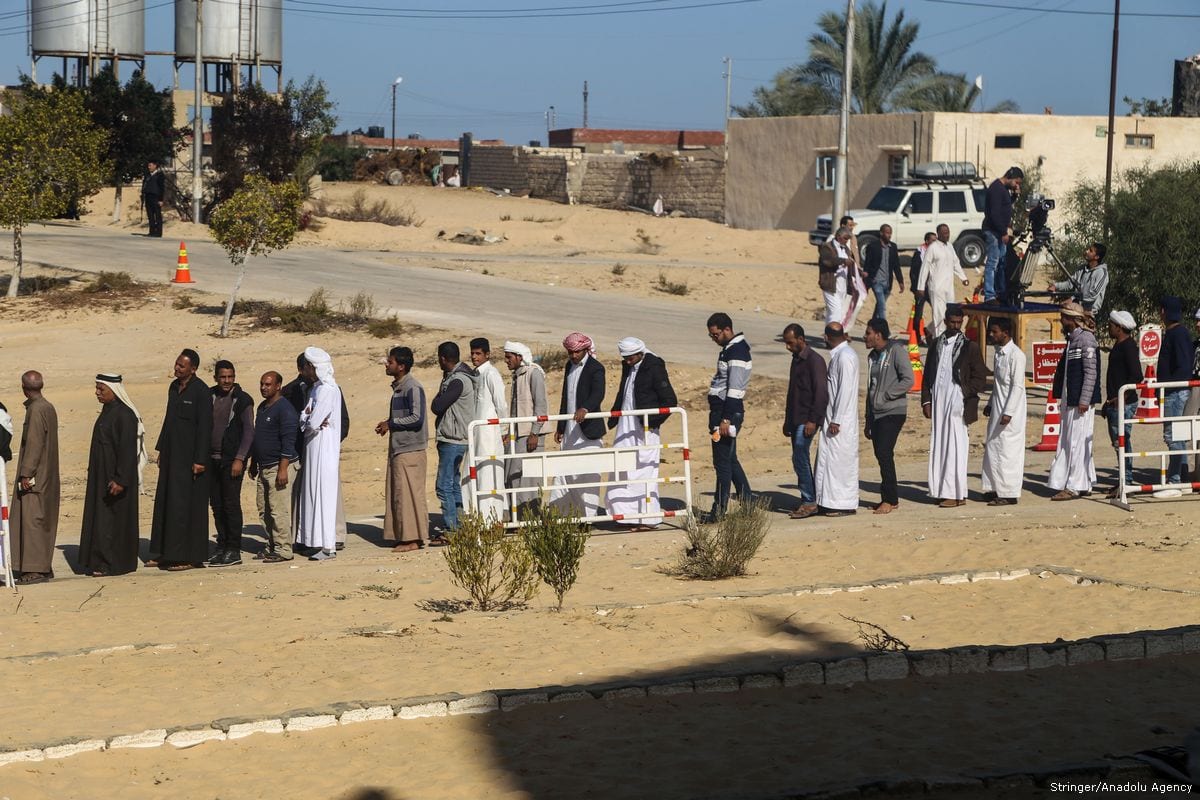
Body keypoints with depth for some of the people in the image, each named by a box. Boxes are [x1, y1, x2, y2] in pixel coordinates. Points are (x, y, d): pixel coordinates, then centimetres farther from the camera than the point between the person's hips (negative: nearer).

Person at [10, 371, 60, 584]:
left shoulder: (36, 410, -17)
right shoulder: (49, 408, 11)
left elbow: (34, 444, -21)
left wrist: (26, 474, -20)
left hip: (34, 477, -9)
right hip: (48, 476, 9)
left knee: (32, 520, -7)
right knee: (44, 522, 12)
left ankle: (36, 570, -7)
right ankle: (44, 567, 17)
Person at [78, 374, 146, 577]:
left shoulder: (124, 415, -17)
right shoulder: (107, 411, 11)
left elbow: (128, 450, -21)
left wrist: (120, 479, -25)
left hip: (115, 476, -10)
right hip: (101, 475, 10)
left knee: (112, 520, -4)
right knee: (100, 518, 11)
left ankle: (111, 564, 1)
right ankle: (100, 562, 16)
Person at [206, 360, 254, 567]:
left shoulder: (243, 400, -4)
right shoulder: (209, 396, 9)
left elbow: (248, 432, -7)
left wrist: (239, 459, -14)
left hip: (232, 459, -5)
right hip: (212, 459, 5)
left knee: (231, 504, -6)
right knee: (217, 505, 7)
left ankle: (234, 551, -1)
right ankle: (222, 547, 13)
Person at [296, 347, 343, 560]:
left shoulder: (328, 390, -15)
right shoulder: (314, 388, 14)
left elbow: (313, 423, -21)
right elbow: (304, 419, 11)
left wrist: (305, 420, 0)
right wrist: (307, 417, -10)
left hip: (324, 449, -9)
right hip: (313, 448, 9)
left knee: (323, 495, -7)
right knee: (312, 493, 10)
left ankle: (328, 546, -6)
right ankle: (316, 540, 14)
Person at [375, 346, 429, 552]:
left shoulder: (413, 388, -14)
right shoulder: (398, 387, 16)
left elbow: (417, 418, -20)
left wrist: (391, 423, -12)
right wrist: (387, 424, 6)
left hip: (410, 450, -10)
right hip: (398, 448, 10)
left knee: (408, 494, -6)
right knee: (396, 494, 10)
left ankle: (413, 539, -1)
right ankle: (403, 536, 15)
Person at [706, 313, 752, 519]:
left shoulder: (737, 351, -15)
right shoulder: (729, 349, 16)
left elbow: (734, 389, -21)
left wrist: (726, 419, -23)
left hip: (728, 412, -10)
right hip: (721, 411, 10)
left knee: (723, 462, -5)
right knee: (730, 460, 16)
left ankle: (719, 511, -1)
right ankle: (747, 504, 21)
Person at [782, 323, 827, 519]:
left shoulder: (814, 360, -12)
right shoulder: (796, 360, 17)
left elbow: (821, 392, -17)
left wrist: (812, 420, -21)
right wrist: (787, 420, 21)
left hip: (807, 421, -9)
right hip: (796, 420, 9)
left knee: (800, 459, -13)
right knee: (801, 460, 9)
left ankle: (809, 502, -9)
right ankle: (808, 502, 13)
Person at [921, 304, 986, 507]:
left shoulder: (969, 347, -2)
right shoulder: (936, 345, 12)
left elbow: (980, 378, -1)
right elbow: (928, 375, 15)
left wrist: (963, 394, -13)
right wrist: (926, 401, 7)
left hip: (957, 403, -5)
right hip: (938, 403, 5)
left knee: (955, 447, -5)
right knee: (939, 445, 6)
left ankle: (956, 494, -4)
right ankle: (942, 490, 12)